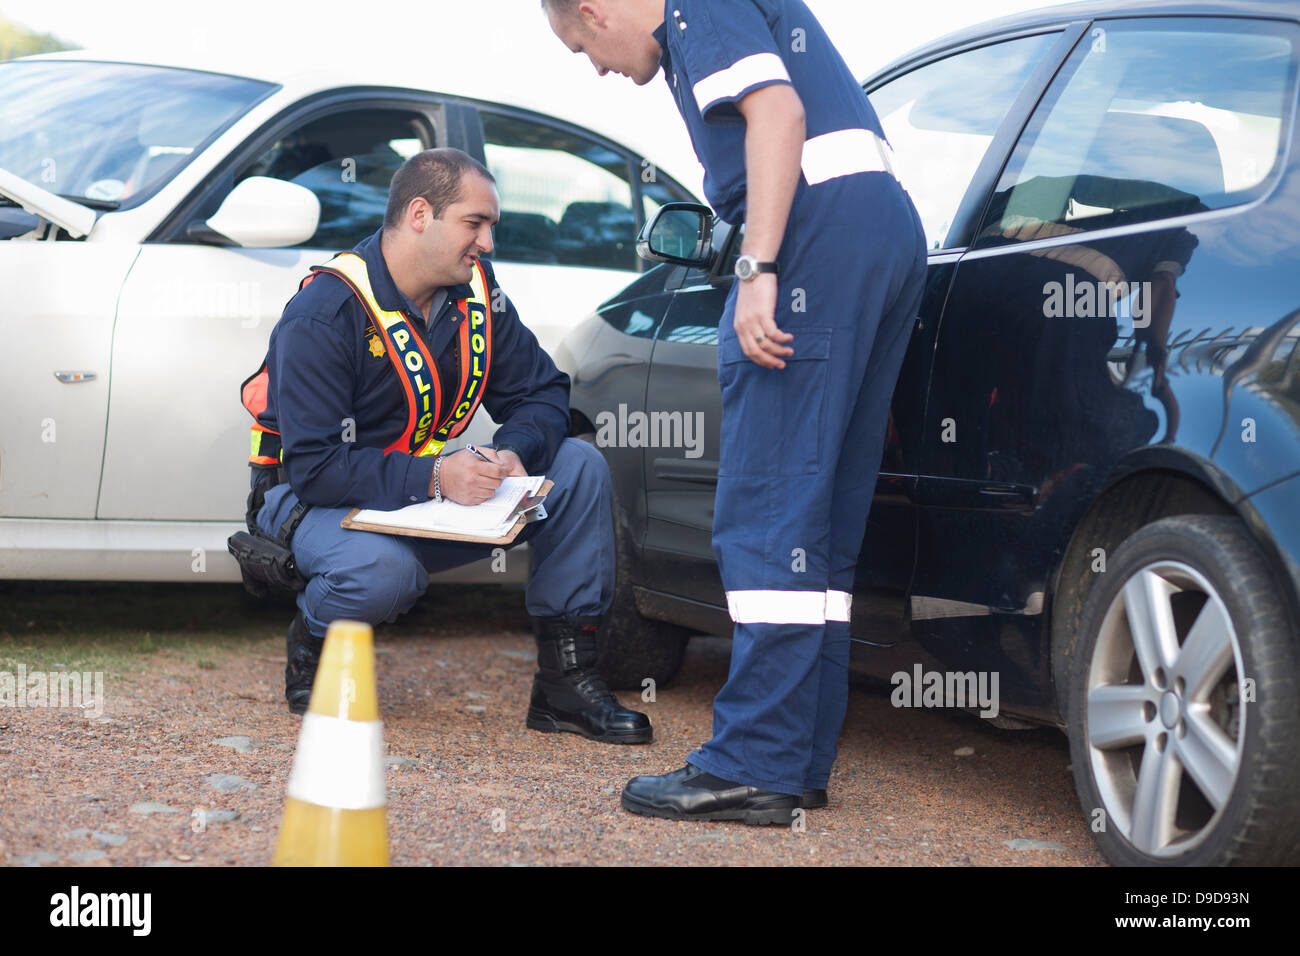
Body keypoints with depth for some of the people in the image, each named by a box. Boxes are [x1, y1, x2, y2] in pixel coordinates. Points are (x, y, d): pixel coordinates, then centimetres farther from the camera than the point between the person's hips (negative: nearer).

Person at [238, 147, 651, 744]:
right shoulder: (323, 316, -23)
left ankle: (567, 679, -7)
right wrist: (432, 478, -39)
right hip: (314, 500, -6)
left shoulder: (474, 291, -3)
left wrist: (514, 453, -21)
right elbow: (314, 466, -28)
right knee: (384, 569, -41)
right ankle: (312, 646, -4)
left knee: (579, 467, -10)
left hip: (432, 491, 7)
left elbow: (540, 392, 3)